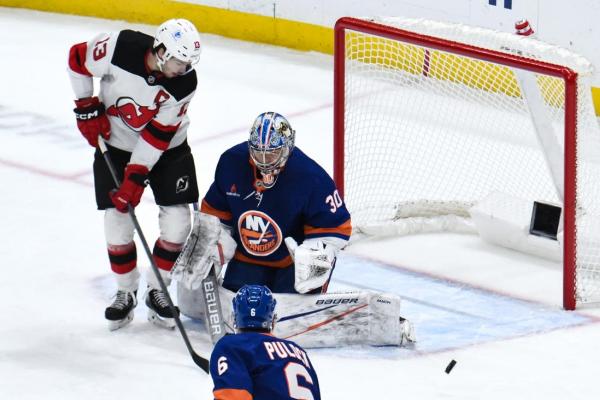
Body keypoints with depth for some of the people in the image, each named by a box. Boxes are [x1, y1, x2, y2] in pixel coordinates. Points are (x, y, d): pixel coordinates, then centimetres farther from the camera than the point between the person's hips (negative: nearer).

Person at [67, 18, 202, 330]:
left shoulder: (184, 83, -25)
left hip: (167, 148, 0)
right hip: (114, 144, 0)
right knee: (117, 219, -2)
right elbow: (77, 59, -9)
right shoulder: (118, 48, -28)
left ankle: (157, 292, 11)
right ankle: (126, 293, 17)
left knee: (177, 222, -7)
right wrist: (87, 108, -9)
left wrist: (136, 177, -26)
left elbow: (158, 135, -24)